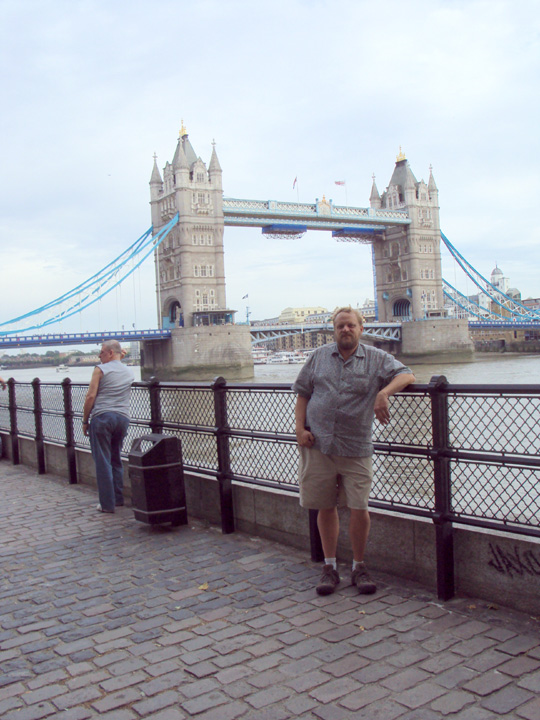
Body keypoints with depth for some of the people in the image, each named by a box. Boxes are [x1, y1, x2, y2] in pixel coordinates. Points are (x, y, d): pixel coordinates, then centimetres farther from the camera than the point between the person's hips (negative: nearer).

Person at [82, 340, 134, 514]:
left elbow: (91, 396, -8)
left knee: (102, 462, -1)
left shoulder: (101, 369, -3)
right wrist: (119, 360, 26)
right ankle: (118, 498, 20)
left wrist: (85, 421, -1)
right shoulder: (129, 372, 13)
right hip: (123, 418, 6)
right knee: (116, 460, 18)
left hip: (102, 417, -6)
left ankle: (107, 504, 0)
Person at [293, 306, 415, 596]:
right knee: (325, 508, 9)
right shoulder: (319, 356, 10)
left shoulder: (376, 359, 5)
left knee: (359, 509, -1)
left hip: (356, 449, -1)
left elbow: (406, 375, -6)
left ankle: (359, 567, 19)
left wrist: (383, 393, -25)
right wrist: (300, 429, 0)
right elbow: (302, 393, 12)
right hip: (318, 445, 2)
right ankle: (330, 567, 23)